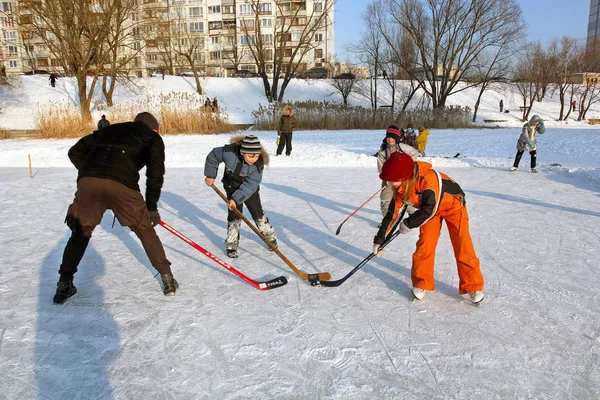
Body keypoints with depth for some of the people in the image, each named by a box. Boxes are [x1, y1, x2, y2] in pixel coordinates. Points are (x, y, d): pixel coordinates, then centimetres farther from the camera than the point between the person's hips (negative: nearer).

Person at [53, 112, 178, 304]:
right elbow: (155, 173, 11)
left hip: (87, 181, 3)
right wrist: (151, 207, 17)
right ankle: (167, 279, 20)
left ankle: (64, 284, 26)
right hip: (121, 184, -3)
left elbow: (75, 152, 27)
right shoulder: (152, 137, 23)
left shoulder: (109, 129, 34)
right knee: (146, 231, 15)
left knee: (80, 232, 23)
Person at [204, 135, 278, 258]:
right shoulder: (229, 152, -34)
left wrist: (236, 199, -32)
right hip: (232, 187, 0)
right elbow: (213, 156, -14)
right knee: (234, 215, -3)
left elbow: (250, 185, -29)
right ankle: (231, 244, 11)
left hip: (250, 189, 0)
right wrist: (210, 175, -5)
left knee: (258, 213, 8)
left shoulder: (258, 163, -31)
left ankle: (270, 237, 29)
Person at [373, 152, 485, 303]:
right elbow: (393, 214, -8)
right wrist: (379, 239, -6)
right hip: (430, 209, 5)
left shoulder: (428, 177, -40)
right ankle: (421, 284, 12)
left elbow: (429, 209, -38)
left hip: (453, 204, -5)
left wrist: (409, 224, -25)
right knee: (424, 244, -5)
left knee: (462, 246, -9)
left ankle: (473, 287, 7)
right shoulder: (401, 188, -17)